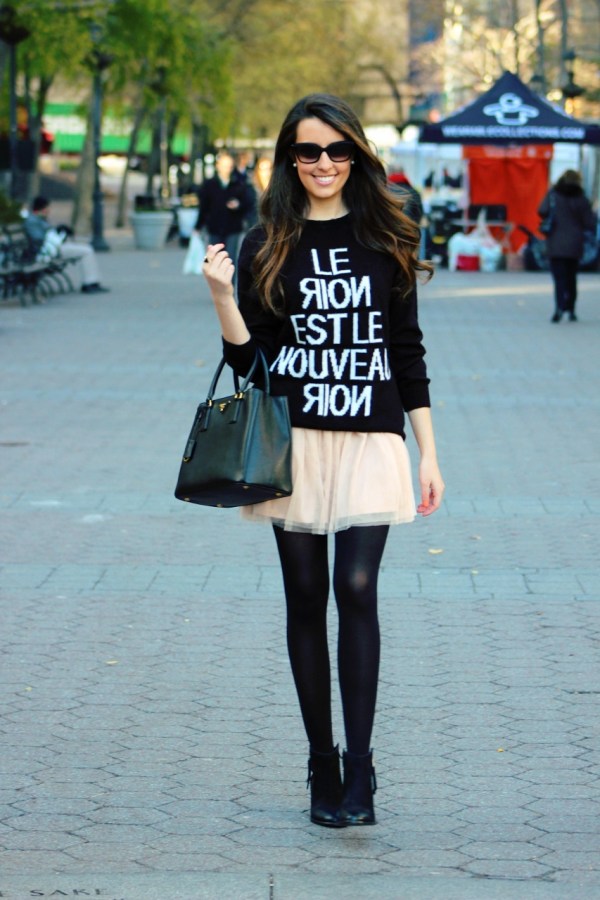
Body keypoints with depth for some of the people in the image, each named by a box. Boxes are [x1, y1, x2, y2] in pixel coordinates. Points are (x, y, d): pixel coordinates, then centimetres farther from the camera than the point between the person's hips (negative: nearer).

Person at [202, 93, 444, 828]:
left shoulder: (385, 240, 6)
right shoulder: (266, 246, 5)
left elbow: (408, 352, 8)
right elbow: (248, 358, 4)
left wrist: (428, 454, 5)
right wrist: (221, 296, -13)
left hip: (370, 441, -1)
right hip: (293, 442, 1)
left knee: (356, 590, -13)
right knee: (306, 600, 5)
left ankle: (358, 767, -9)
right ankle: (322, 766, 15)